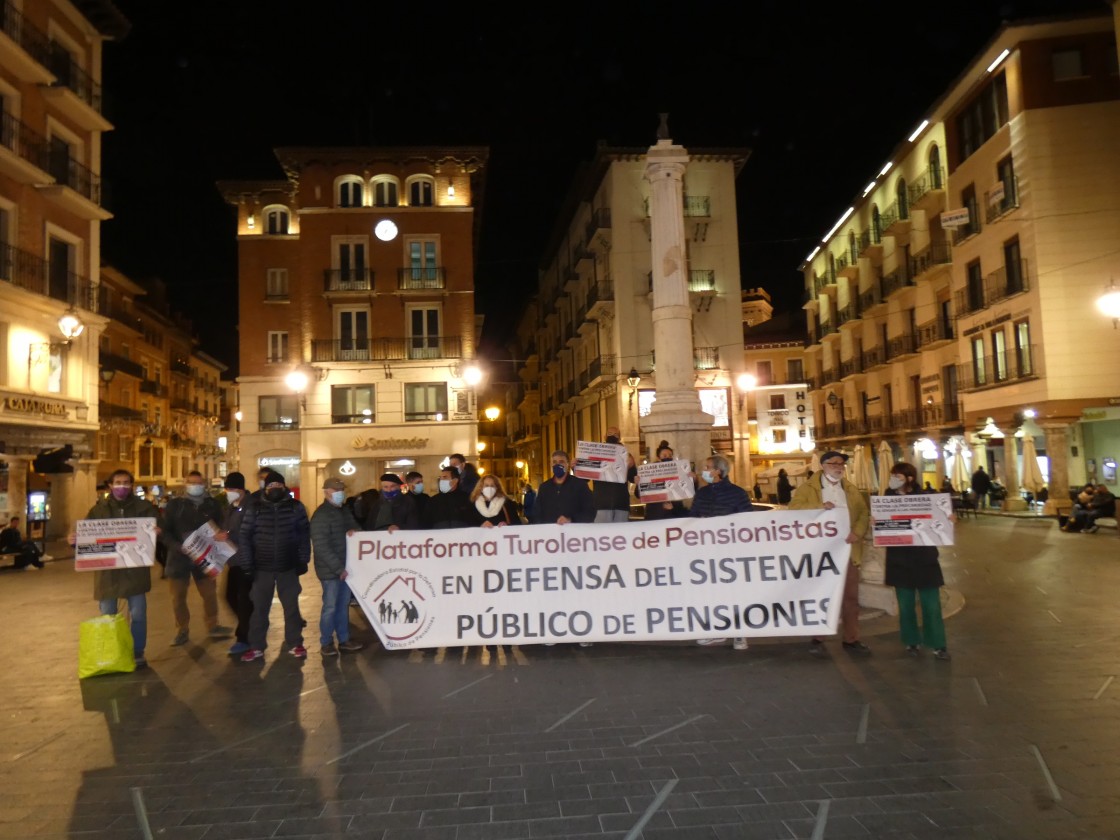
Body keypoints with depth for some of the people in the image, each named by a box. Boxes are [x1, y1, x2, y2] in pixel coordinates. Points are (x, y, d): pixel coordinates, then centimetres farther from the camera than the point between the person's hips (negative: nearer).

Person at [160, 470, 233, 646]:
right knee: (178, 597, 7)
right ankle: (182, 631, 21)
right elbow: (165, 530, -6)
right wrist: (177, 546, -22)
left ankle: (213, 626, 24)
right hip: (179, 557, -1)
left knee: (210, 594, 7)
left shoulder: (213, 504, 1)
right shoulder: (175, 504, -2)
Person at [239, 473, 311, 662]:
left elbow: (304, 534, 0)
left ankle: (295, 644, 21)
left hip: (288, 567, 0)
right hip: (262, 568, 0)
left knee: (291, 606, 9)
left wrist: (303, 560, -4)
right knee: (259, 608, 8)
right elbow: (244, 537, 0)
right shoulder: (254, 509, -1)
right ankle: (256, 647, 19)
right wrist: (247, 565, -4)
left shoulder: (296, 507, -1)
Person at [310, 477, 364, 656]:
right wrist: (338, 568, -21)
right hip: (330, 570, -8)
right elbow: (321, 546, -20)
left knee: (343, 605, 14)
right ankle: (326, 643, 14)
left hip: (345, 567, 8)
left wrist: (354, 530, -5)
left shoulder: (343, 511, 13)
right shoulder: (321, 515, -14)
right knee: (330, 606, 0)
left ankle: (344, 639, 24)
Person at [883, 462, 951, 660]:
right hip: (899, 559, 2)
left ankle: (937, 644, 12)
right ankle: (912, 642, 21)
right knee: (905, 604, 8)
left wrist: (949, 519, -18)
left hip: (924, 558, -1)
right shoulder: (888, 497, 1)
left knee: (931, 604, 2)